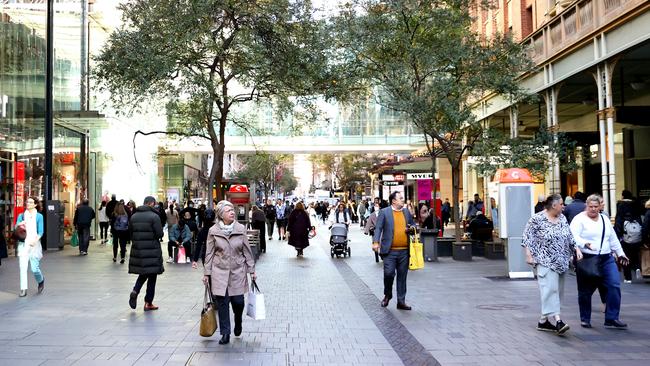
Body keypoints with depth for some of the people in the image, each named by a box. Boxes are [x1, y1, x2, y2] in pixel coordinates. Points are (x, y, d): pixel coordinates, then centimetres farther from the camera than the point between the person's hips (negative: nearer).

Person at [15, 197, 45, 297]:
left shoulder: (39, 216, 3)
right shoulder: (21, 216, 12)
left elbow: (40, 232, -1)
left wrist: (35, 240, -18)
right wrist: (19, 224, -16)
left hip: (34, 244, -2)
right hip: (23, 243, 2)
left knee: (35, 268, -4)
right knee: (22, 267, -6)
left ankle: (41, 281, 25)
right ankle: (23, 289, -1)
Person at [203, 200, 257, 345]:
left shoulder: (241, 229, -1)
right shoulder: (213, 231, -3)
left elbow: (247, 251, 5)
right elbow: (209, 253, 3)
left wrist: (252, 270, 5)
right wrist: (206, 273, 1)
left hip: (238, 271, 1)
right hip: (219, 272, 0)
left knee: (238, 301, 0)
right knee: (222, 302, 1)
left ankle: (238, 322, 33)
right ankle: (225, 333, 14)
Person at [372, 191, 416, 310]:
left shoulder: (407, 212, 13)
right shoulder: (384, 212, -1)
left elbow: (413, 225, 23)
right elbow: (378, 228, -6)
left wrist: (411, 228, -1)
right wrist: (376, 242, -19)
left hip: (404, 251, 4)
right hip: (390, 251, -4)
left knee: (402, 276, 8)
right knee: (389, 273, -8)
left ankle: (401, 301, 16)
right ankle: (387, 295, 19)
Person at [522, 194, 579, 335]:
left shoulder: (562, 218, 11)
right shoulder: (537, 219, -10)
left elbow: (570, 237, 18)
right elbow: (528, 238, -9)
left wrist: (576, 249, 8)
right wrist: (529, 255, -14)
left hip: (561, 262, 8)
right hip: (546, 261, -7)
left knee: (557, 290, 8)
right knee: (550, 288, -14)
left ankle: (544, 320, 17)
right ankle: (557, 320, -20)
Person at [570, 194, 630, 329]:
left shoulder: (605, 219, 16)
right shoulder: (579, 219, -5)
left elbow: (613, 239, 25)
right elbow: (573, 237, -19)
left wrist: (621, 254, 24)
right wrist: (585, 244, -35)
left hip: (606, 259, 5)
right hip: (586, 260, -5)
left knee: (614, 285, -8)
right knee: (585, 291, 2)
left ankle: (612, 319, -1)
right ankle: (585, 319, 19)